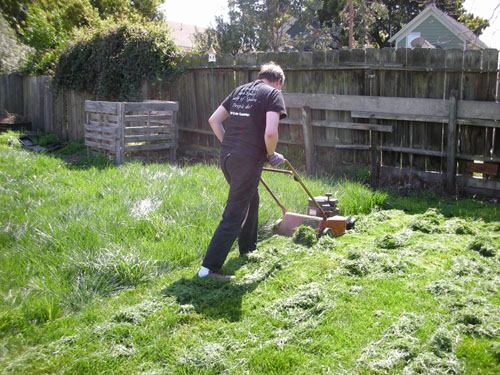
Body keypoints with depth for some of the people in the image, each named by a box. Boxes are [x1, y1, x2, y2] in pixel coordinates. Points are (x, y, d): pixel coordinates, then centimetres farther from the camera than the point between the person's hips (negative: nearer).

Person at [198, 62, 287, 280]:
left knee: (251, 199, 28)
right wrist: (271, 155, -1)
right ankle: (209, 268, -2)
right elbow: (270, 132, -18)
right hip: (248, 161, -8)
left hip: (227, 156, 8)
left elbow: (214, 120, 15)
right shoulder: (273, 94, -3)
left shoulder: (240, 90, 17)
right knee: (234, 215, -2)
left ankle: (248, 248, 43)